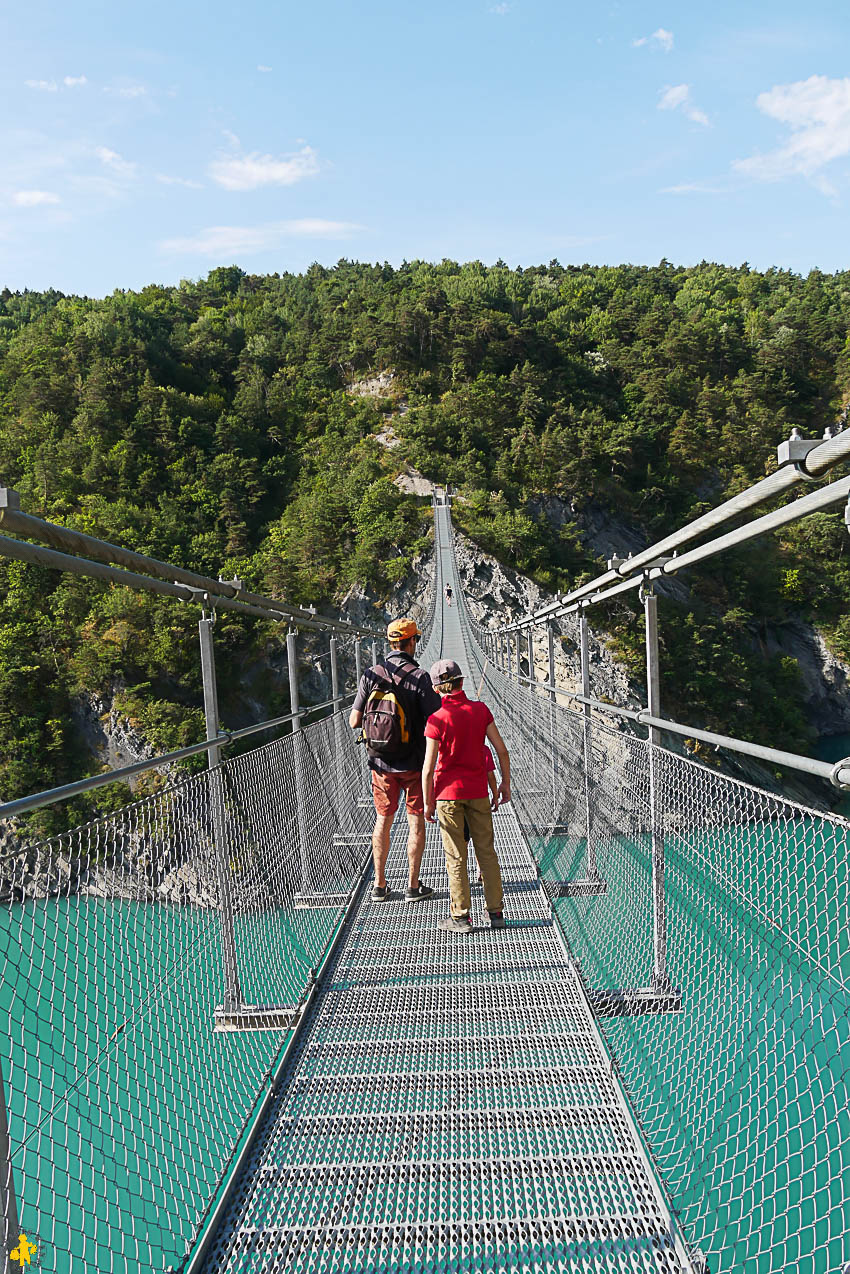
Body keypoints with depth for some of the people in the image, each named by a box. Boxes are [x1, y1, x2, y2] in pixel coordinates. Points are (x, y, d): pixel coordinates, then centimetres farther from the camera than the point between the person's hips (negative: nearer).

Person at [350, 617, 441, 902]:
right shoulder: (419, 677, -14)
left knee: (383, 822, 14)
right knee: (416, 822, 8)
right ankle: (413, 886, 13)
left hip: (381, 763, 3)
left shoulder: (370, 675, -5)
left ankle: (379, 885, 19)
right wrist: (438, 698, 5)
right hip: (413, 762, -3)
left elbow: (354, 722, -4)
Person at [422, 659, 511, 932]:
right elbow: (501, 750, -1)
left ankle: (461, 917, 10)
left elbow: (429, 768, -13)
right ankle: (496, 912, 16)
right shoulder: (480, 710, -3)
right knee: (486, 851, 12)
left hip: (449, 792, -3)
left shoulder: (437, 719, -13)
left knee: (456, 857, 5)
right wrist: (506, 783, 11)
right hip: (478, 791, 3)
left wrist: (427, 802, -3)